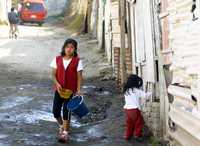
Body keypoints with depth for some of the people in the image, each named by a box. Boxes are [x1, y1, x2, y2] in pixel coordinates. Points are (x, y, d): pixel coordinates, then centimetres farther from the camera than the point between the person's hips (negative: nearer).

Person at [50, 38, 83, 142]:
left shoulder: (77, 61, -4)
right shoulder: (57, 59, 2)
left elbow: (79, 76, -3)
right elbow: (53, 74, 4)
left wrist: (78, 90, -11)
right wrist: (57, 84, -13)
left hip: (71, 90, -3)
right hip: (59, 89, 3)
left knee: (66, 111, -4)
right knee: (55, 111, 5)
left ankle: (65, 133, 6)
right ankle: (61, 126, 34)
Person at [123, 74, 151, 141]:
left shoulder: (126, 90, 9)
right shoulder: (136, 90, -10)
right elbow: (144, 95, -6)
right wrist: (151, 93, 11)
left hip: (127, 108, 7)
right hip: (134, 109, -7)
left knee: (129, 123, 16)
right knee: (139, 122, 9)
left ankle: (127, 135, 19)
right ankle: (137, 134, 12)